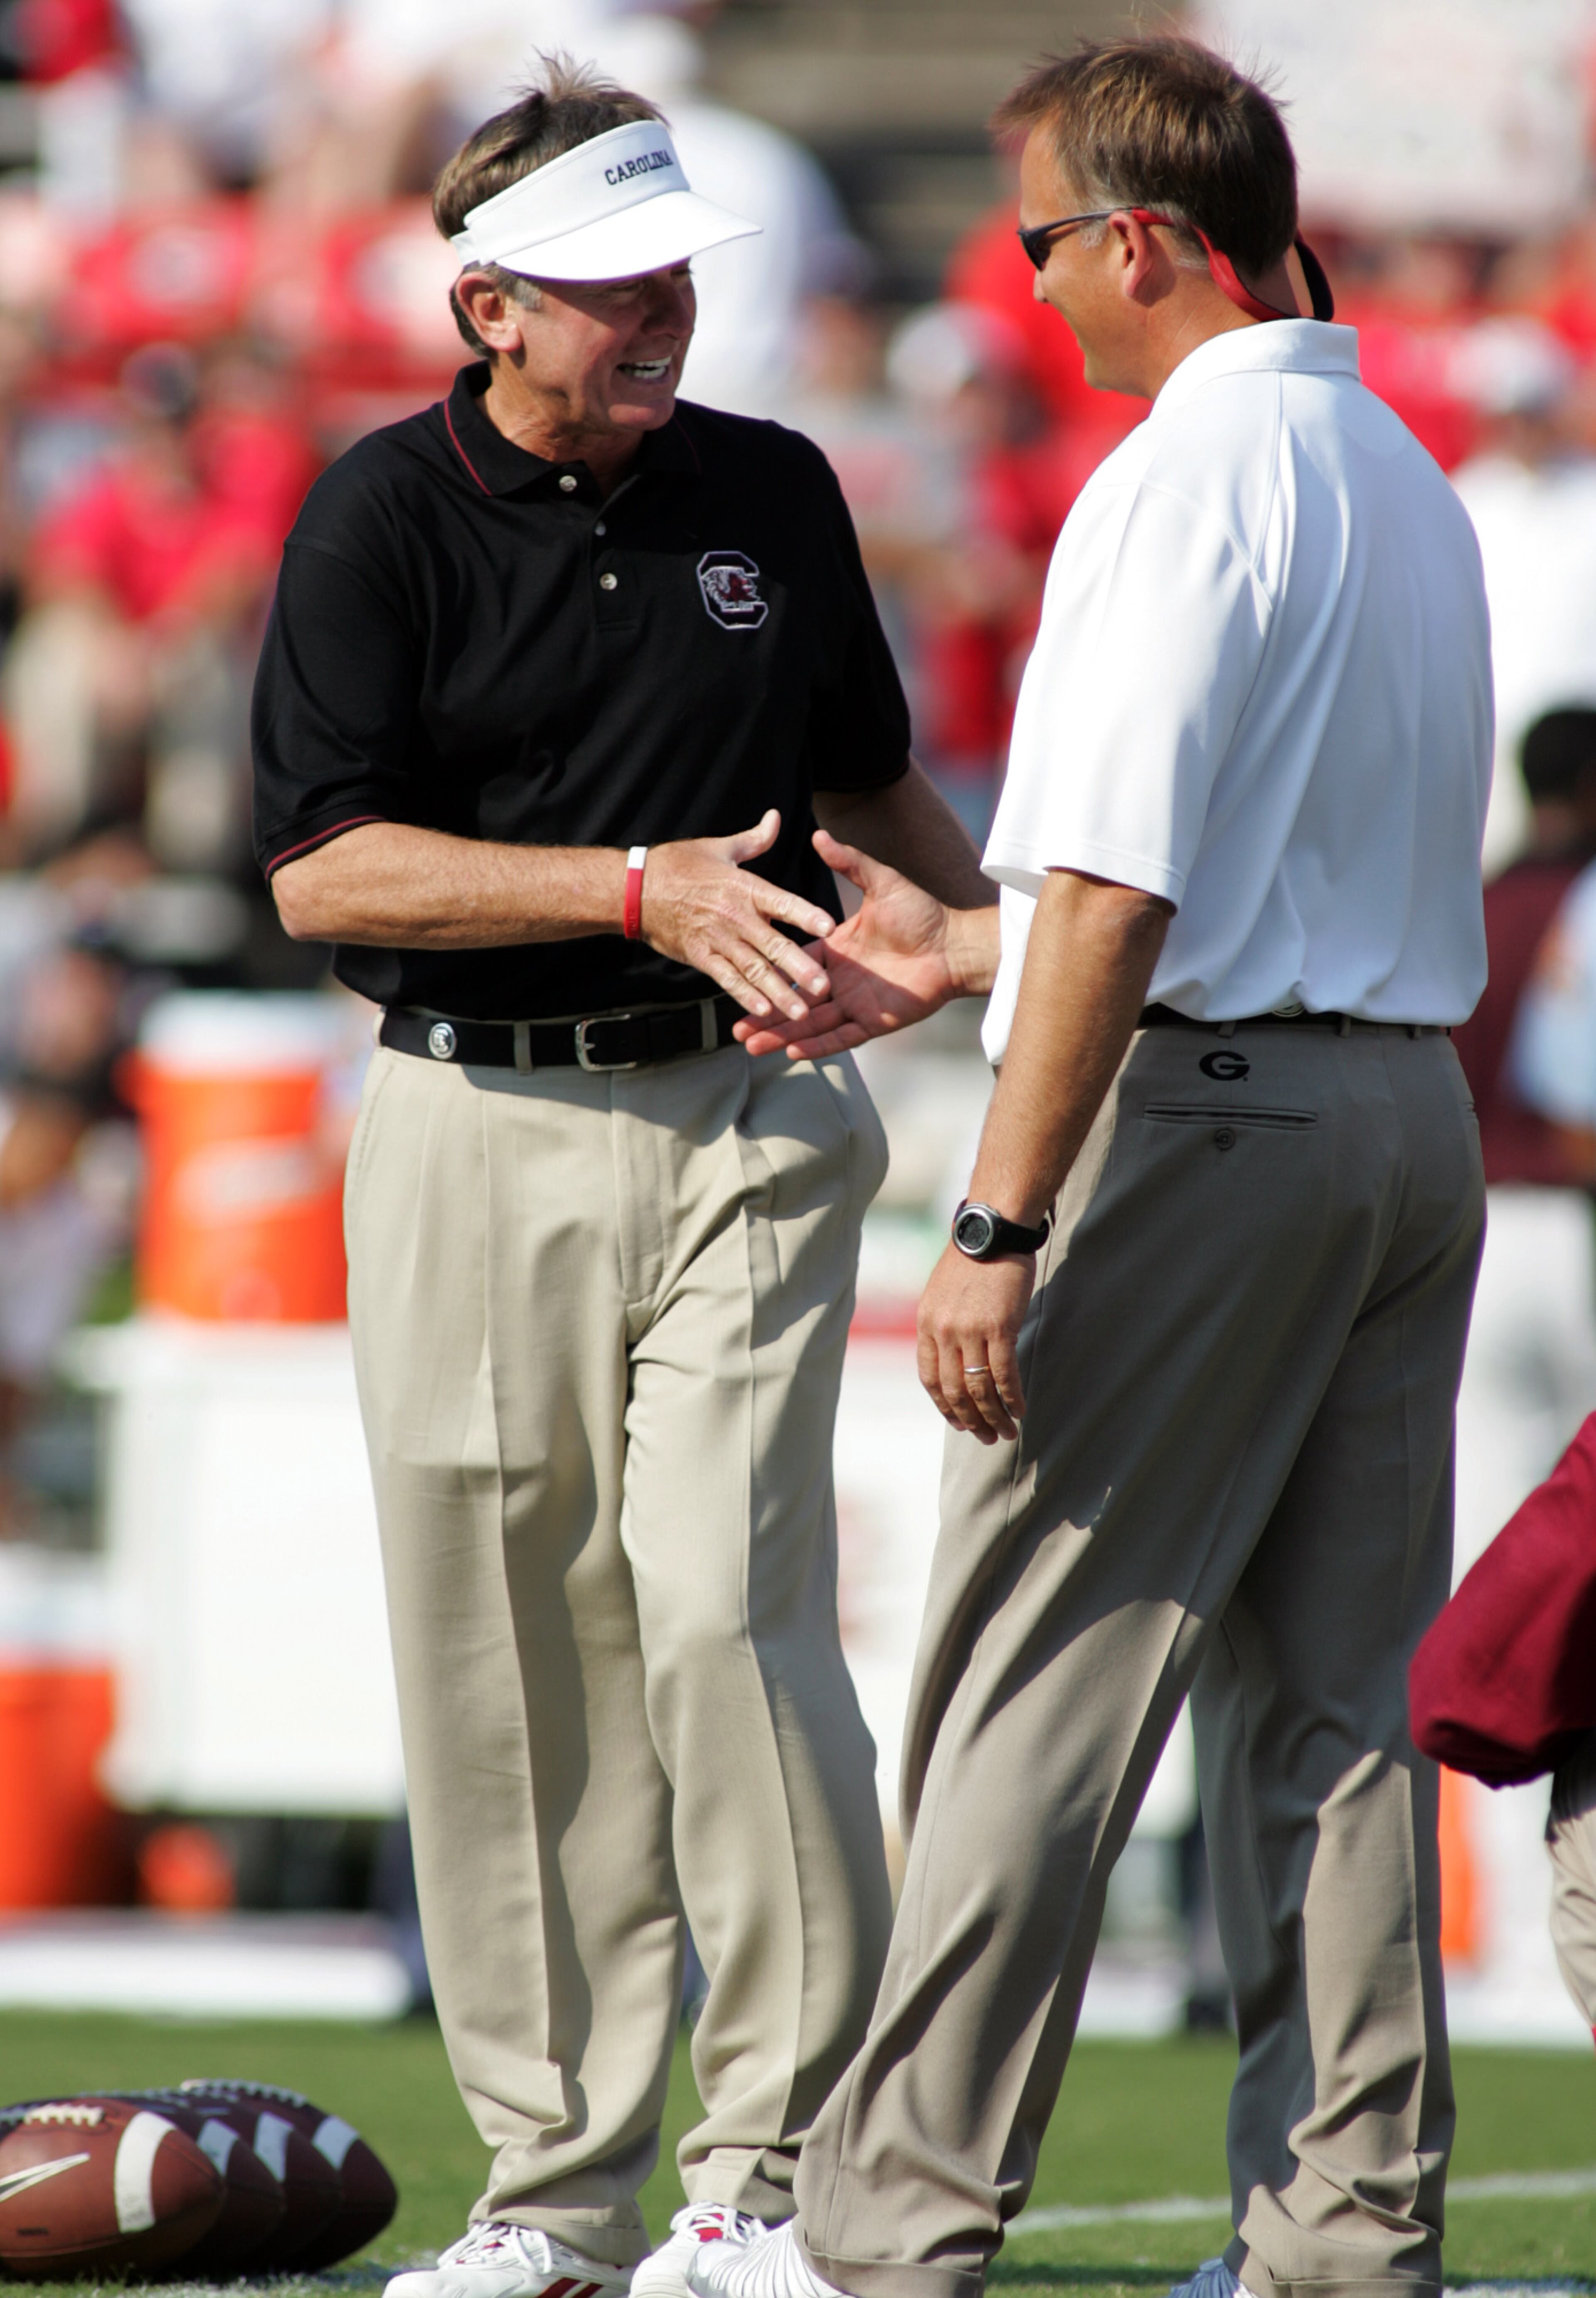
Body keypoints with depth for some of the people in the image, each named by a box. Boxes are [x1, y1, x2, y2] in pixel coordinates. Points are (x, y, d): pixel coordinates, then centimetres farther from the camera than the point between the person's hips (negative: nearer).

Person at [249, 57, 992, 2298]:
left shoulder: (776, 492, 9)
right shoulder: (386, 518, -2)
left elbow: (869, 773, 25)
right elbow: (322, 866, -10)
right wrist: (643, 887, -17)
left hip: (738, 1126, 1)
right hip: (474, 1138, -1)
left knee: (728, 1611, -14)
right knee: (508, 1672, 2)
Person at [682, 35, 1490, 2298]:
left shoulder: (1187, 477, -14)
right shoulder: (1408, 478, 15)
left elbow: (1119, 893, -21)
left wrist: (1004, 1223, -21)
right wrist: (962, 952, 31)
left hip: (1210, 1109, -8)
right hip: (1415, 1110, 8)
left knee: (1035, 1682, -3)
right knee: (1337, 1699, 9)